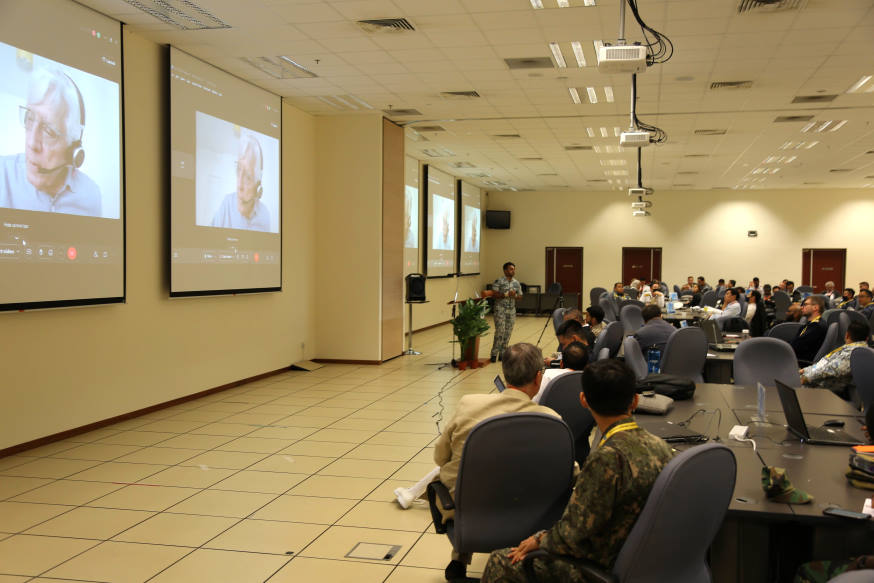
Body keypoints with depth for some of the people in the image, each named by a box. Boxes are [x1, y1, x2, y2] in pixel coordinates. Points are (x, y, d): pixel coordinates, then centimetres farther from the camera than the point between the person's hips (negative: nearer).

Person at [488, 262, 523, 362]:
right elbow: (494, 295, -11)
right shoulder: (499, 282, -6)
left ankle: (502, 353, 14)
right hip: (500, 309, -5)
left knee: (508, 332, 4)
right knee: (500, 331, -11)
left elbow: (520, 296, 13)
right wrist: (506, 295, -18)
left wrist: (514, 295, -8)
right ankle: (494, 353, -4)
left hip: (511, 310, 5)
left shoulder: (516, 283, 10)